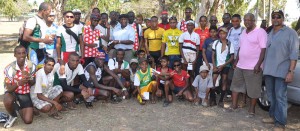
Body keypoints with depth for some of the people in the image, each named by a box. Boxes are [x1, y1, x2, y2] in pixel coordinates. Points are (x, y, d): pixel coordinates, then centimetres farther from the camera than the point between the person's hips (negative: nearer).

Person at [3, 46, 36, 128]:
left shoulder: (31, 66, -14)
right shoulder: (9, 68, -22)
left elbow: (33, 84, -2)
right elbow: (9, 89, -19)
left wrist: (29, 79, -26)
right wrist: (18, 83, -41)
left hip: (25, 94, 2)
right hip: (12, 92, -2)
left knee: (28, 121, -9)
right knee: (8, 101, -40)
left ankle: (18, 108, 26)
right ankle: (13, 116, -4)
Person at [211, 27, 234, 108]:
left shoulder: (230, 44, -4)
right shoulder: (216, 43, 1)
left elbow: (231, 57, -3)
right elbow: (213, 55, 5)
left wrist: (223, 65, -10)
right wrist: (214, 66, -3)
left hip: (225, 66, -1)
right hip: (217, 65, 1)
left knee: (224, 82, 2)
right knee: (213, 81, -7)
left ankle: (221, 100, 10)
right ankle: (212, 99, 4)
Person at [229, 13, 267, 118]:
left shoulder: (260, 32, -9)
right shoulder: (244, 32, 14)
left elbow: (263, 49, -14)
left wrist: (258, 64, -20)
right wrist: (236, 61, 17)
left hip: (253, 67, -8)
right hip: (240, 65, 8)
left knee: (253, 89, 2)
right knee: (236, 85, 13)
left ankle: (252, 110, 14)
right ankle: (234, 105, 25)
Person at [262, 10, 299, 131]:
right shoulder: (269, 34, 16)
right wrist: (263, 67, 11)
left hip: (281, 71, -6)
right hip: (268, 70, 6)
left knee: (280, 97, -5)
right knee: (271, 96, 13)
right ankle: (273, 116, 26)